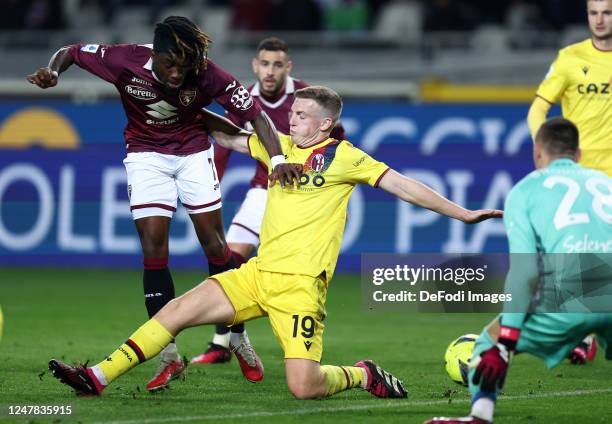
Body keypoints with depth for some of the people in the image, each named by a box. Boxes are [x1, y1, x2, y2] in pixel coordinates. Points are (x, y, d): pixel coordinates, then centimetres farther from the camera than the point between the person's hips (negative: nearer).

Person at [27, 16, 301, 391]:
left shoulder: (208, 75, -26)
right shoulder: (124, 61, -25)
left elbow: (255, 113, -21)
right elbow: (70, 52, -10)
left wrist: (278, 158, -36)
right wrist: (53, 73, -31)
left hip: (193, 151, 0)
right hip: (146, 155, 0)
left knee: (215, 244, -3)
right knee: (153, 246, -10)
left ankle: (239, 338, 16)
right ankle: (170, 356, -7)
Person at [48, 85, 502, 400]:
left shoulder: (342, 156, -2)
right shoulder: (280, 145, 14)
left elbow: (402, 185, -3)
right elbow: (230, 137, 28)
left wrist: (462, 213, -6)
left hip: (301, 283, -6)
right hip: (258, 273, 6)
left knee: (304, 386, -17)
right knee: (180, 309, -7)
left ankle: (363, 376, 14)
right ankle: (98, 377, -5)